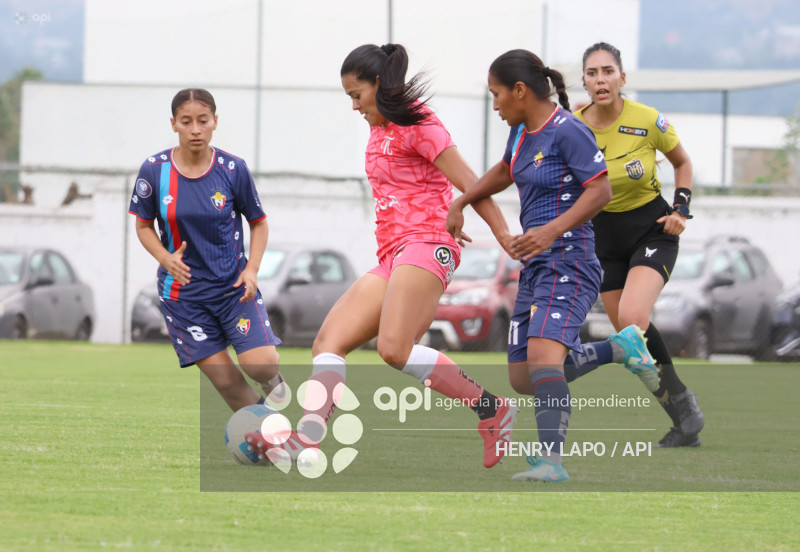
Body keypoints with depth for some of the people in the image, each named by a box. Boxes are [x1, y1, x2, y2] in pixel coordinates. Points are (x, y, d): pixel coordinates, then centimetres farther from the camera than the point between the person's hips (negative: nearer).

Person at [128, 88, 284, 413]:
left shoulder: (232, 169, -8)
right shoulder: (154, 170, -7)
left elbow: (258, 222, 5)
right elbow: (143, 225, 5)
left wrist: (251, 270, -10)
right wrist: (166, 258, -14)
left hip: (233, 284, 0)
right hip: (183, 292, 0)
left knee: (259, 363, -18)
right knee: (223, 379, -6)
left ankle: (275, 384, 18)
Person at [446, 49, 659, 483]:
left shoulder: (567, 131, -12)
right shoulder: (523, 131, 15)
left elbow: (600, 190, -17)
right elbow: (504, 172, 35)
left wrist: (552, 231, -26)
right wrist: (459, 205, 27)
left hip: (568, 263, -10)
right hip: (535, 267, 10)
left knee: (542, 355, -29)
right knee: (522, 380, 8)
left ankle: (551, 459, -37)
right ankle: (620, 348, 24)